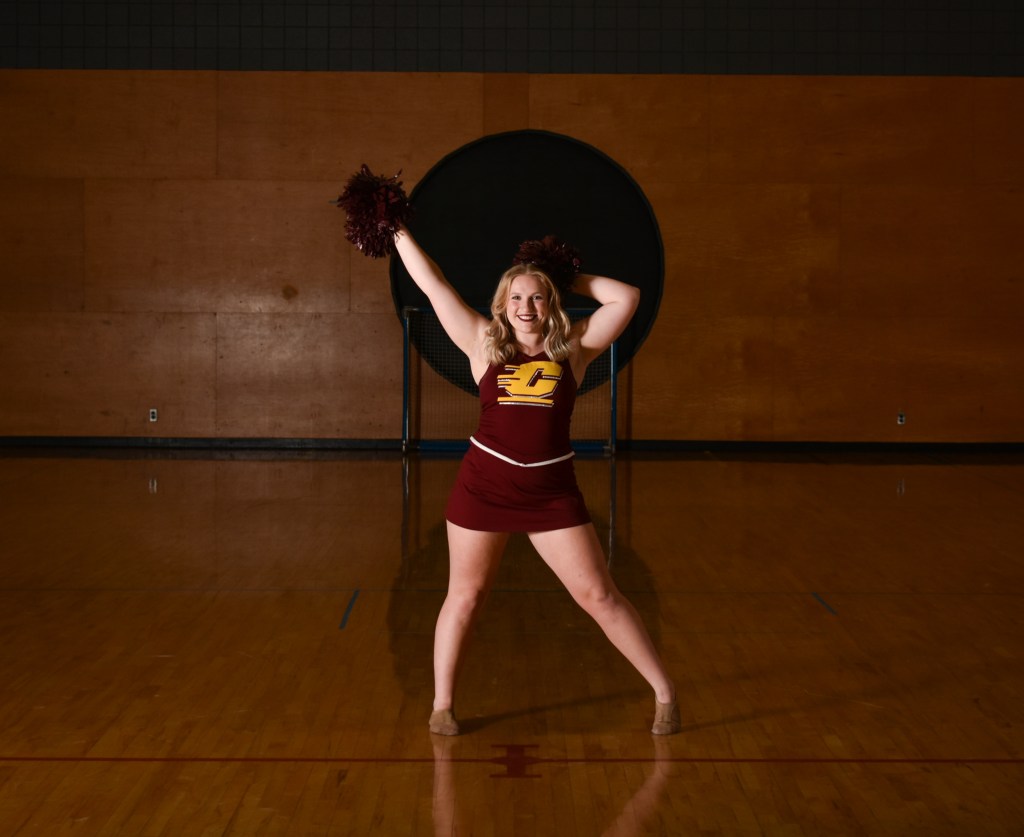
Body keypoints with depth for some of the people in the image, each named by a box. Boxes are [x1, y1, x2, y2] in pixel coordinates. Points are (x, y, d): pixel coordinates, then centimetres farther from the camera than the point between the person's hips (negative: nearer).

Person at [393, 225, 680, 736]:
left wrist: (572, 280, 5)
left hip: (552, 492, 0)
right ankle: (442, 706, 23)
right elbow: (433, 286, 3)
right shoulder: (484, 345, 3)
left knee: (599, 595, 1)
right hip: (484, 486, 0)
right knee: (465, 596, 8)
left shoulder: (573, 349, 3)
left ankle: (665, 693, 12)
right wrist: (399, 231, 5)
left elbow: (627, 297, 0)